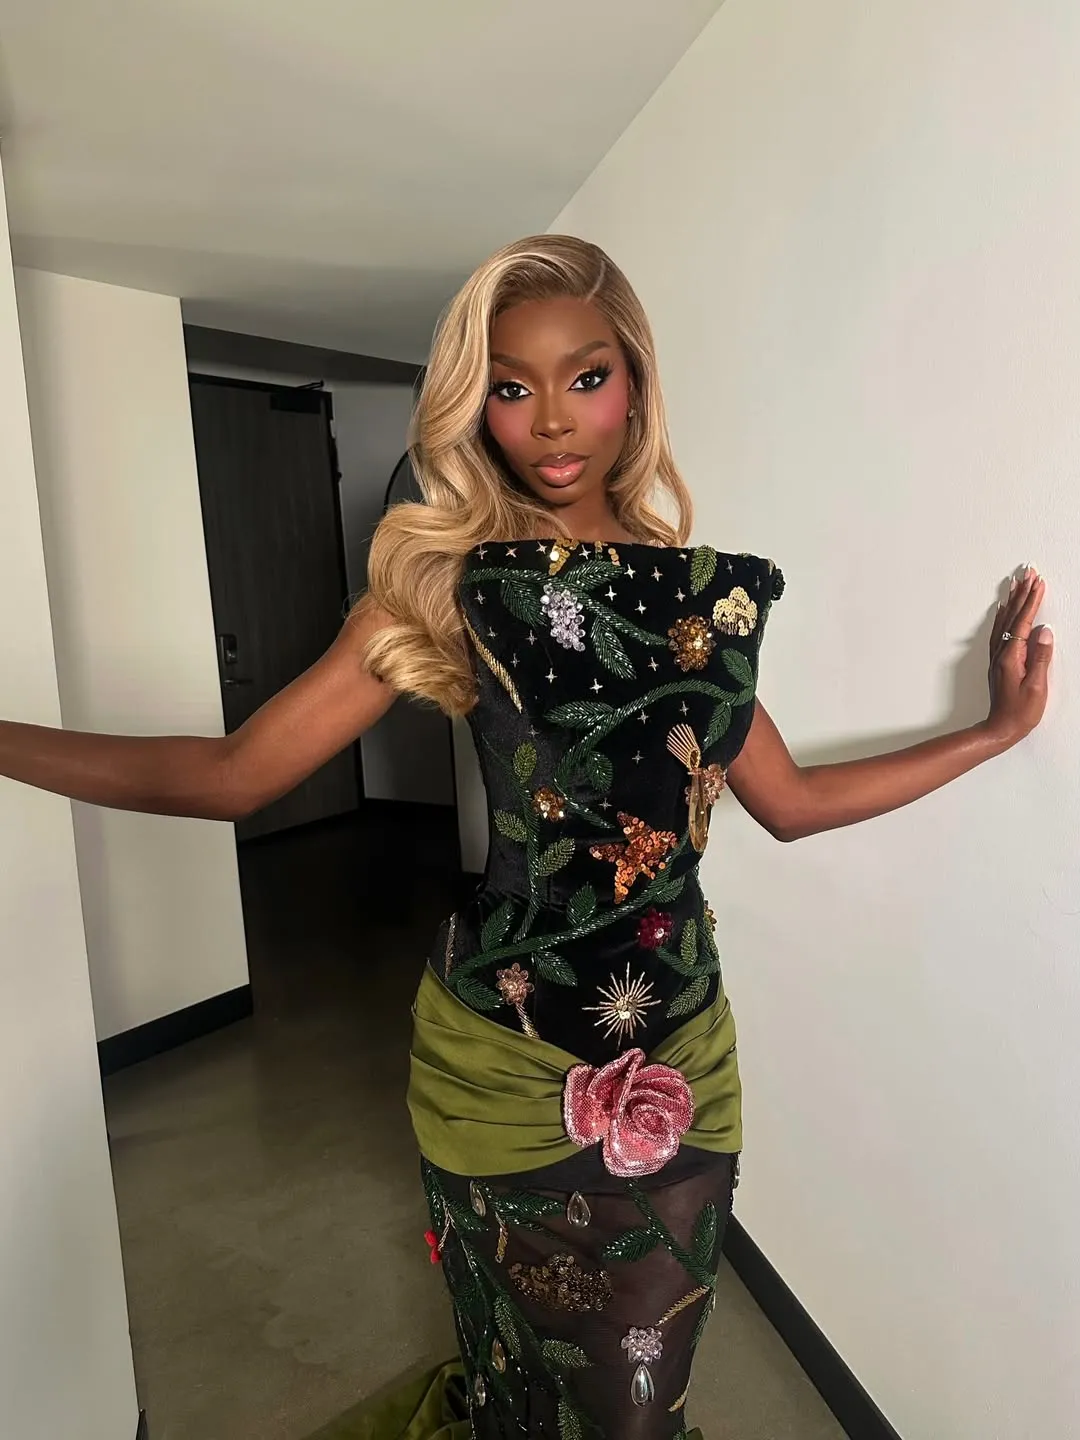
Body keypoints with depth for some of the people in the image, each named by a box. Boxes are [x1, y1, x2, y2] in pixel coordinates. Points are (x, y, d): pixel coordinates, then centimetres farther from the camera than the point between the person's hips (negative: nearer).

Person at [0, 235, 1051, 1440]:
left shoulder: (705, 593, -1)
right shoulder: (444, 589, -8)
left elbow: (790, 801, 7)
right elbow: (232, 774, -12)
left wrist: (995, 727, 6)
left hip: (677, 1063, 3)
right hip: (498, 1062, -2)